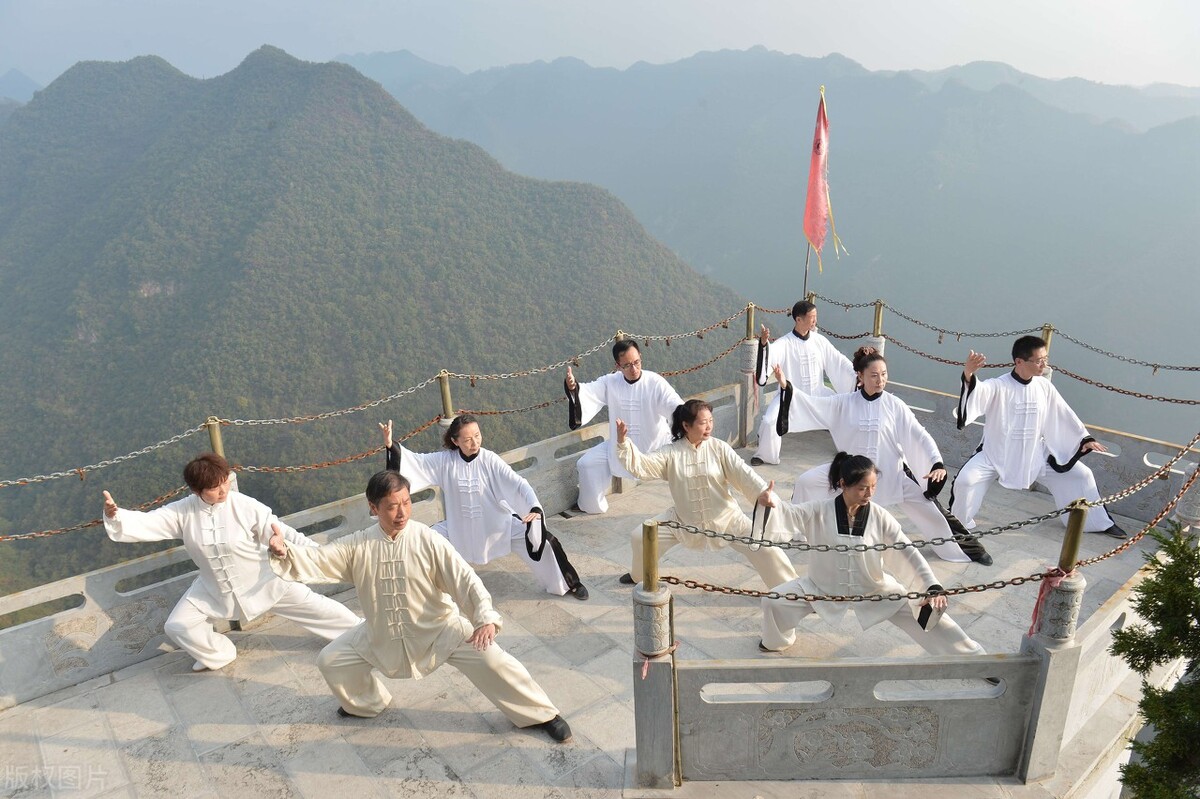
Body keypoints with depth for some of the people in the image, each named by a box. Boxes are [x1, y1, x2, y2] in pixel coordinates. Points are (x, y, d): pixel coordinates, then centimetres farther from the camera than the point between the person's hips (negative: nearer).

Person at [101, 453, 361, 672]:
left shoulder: (245, 506, -25)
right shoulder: (182, 512, -16)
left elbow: (280, 532, -21)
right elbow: (145, 523, -20)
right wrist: (115, 515, -41)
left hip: (263, 582, -3)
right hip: (214, 590, 3)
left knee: (311, 605, 3)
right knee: (177, 626, 3)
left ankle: (361, 631, 23)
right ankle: (220, 652, 31)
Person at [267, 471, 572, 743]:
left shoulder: (428, 540, -21)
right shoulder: (357, 546, -12)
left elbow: (464, 578, -24)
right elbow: (316, 561, -12)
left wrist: (485, 617, -37)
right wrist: (284, 552, -33)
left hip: (439, 629, -4)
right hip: (383, 634, 4)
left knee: (490, 659, -18)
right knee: (329, 660, 8)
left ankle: (542, 714, 4)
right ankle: (367, 702, 39)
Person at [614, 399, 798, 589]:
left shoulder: (719, 448, -12)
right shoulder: (671, 453, -9)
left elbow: (742, 473, -22)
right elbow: (640, 465, -15)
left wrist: (761, 492, -41)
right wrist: (623, 442, -31)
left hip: (725, 519, -1)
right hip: (685, 521, 2)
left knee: (764, 547, -12)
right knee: (641, 538, 1)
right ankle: (639, 575, 34)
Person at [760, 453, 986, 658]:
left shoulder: (880, 517, -17)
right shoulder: (819, 512, -18)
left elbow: (908, 553, -18)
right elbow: (788, 514, -26)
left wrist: (933, 588, -30)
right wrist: (770, 501, -50)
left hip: (874, 591, 0)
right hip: (825, 588, 0)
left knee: (929, 613, -6)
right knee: (773, 602, -9)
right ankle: (776, 641, 26)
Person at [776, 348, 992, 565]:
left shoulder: (894, 405, -11)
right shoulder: (844, 403, -7)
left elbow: (919, 435, -11)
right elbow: (813, 404, -11)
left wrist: (937, 463, -23)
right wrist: (785, 386, -23)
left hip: (891, 474, -1)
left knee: (929, 512, -2)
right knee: (806, 481, -6)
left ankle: (966, 549, 22)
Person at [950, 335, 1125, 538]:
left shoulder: (1044, 386, -5)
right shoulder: (998, 386, -22)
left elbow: (1064, 414, 9)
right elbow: (976, 392, -44)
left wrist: (1084, 438, 12)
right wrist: (968, 374, -66)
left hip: (1035, 455, 5)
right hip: (996, 454, -5)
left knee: (1081, 475, 8)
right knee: (966, 480, -27)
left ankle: (1097, 522, 33)